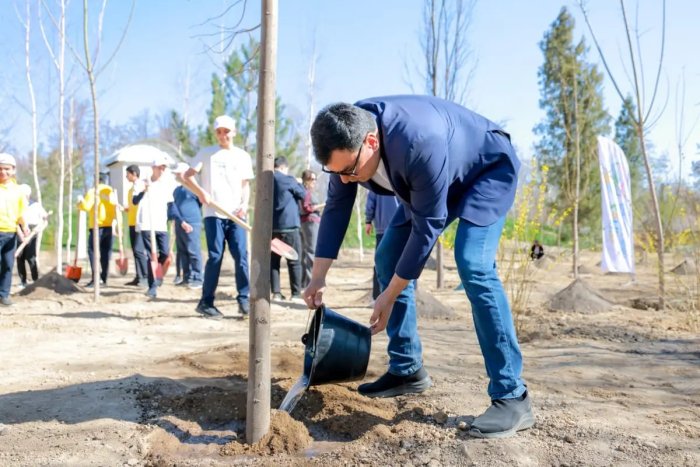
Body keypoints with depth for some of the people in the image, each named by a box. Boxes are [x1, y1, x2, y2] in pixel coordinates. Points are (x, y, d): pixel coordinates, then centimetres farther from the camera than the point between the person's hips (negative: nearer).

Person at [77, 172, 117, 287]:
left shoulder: (93, 191, -3)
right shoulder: (112, 192, 13)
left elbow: (86, 206, -14)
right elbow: (116, 209, 9)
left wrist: (80, 202, 6)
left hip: (97, 226, -5)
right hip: (109, 226, 5)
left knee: (93, 250, -3)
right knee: (106, 252, 9)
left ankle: (96, 277, -15)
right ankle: (104, 278, 9)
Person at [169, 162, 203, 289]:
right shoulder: (176, 191, 15)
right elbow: (173, 207, 6)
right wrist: (181, 221, -10)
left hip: (192, 224, -7)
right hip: (179, 225, 8)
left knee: (194, 252, -6)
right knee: (182, 252, 12)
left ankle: (197, 279, -2)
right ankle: (187, 277, 20)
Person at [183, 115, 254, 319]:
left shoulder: (243, 156, 15)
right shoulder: (206, 153, 8)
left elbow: (245, 185, 15)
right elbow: (188, 175, 3)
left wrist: (245, 204, -3)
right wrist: (200, 192, -14)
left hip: (236, 215, 2)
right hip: (214, 214, -2)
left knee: (241, 256, -5)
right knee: (215, 257, -4)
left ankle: (244, 300, 2)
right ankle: (206, 302, 5)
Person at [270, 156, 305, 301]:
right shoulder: (288, 179, -6)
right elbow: (303, 194, 3)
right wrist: (298, 183, 20)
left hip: (271, 226, 5)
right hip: (288, 226, -5)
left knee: (273, 260, 7)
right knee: (294, 262, 1)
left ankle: (276, 293, 5)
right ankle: (296, 294, 0)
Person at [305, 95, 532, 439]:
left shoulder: (419, 142, -42)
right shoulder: (346, 142, -20)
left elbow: (427, 226, -33)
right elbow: (336, 209, -8)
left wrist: (389, 297, -27)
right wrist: (318, 278, -10)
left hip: (488, 170, -7)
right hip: (429, 180, 8)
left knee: (473, 265, -27)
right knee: (388, 259, 1)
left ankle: (511, 397, -20)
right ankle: (407, 370, 12)